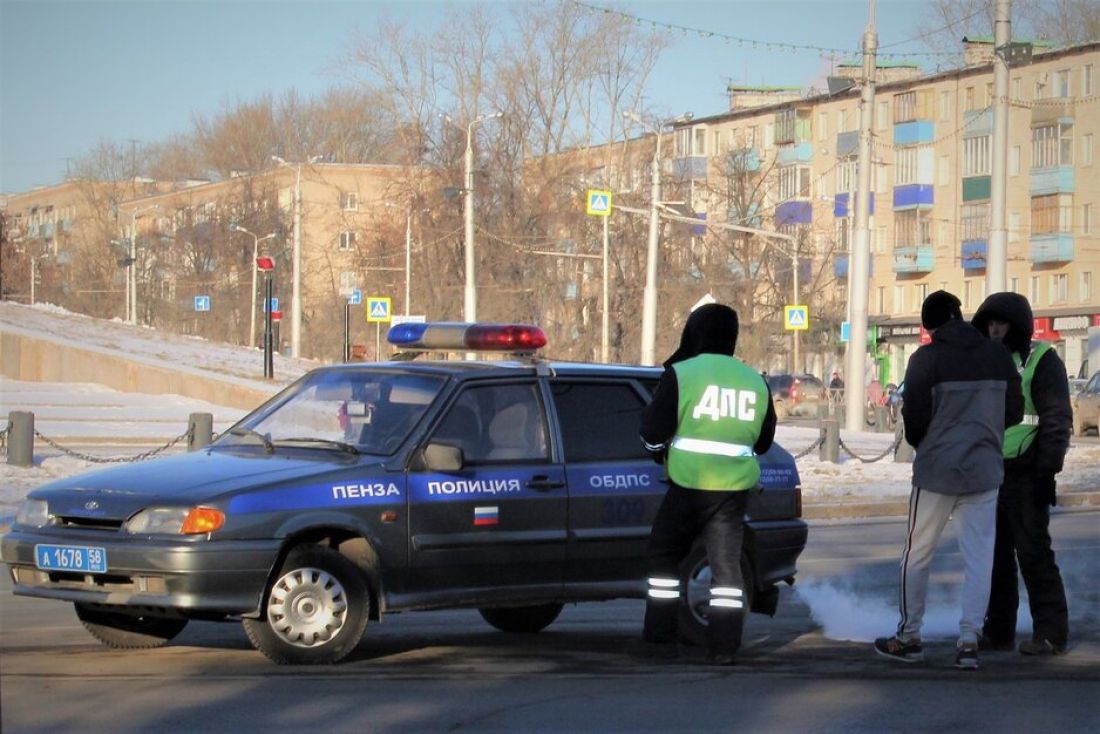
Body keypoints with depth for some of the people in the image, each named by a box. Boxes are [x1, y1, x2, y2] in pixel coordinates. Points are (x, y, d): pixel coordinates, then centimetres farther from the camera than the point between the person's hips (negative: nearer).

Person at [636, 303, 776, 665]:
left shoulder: (681, 374, -6)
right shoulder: (754, 381, 10)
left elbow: (654, 431, -7)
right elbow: (764, 440, 19)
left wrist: (661, 451, 13)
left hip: (690, 483, -4)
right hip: (735, 486, 4)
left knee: (664, 554, 11)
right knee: (726, 562, 7)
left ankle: (660, 636, 9)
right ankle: (724, 645, 2)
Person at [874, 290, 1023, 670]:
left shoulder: (927, 359, -10)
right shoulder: (998, 356, 2)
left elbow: (914, 418, -11)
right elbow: (1014, 412, 7)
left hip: (937, 469, -3)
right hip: (984, 470, 3)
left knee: (917, 554, 10)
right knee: (978, 557, 5)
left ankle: (909, 636, 16)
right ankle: (969, 640, -1)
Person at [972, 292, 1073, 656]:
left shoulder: (1040, 360, -5)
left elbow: (1057, 420, -11)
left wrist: (1047, 471, -17)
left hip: (1024, 474, -7)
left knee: (1034, 553, -7)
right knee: (995, 554, 10)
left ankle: (1050, 633, -2)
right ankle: (998, 630, 16)